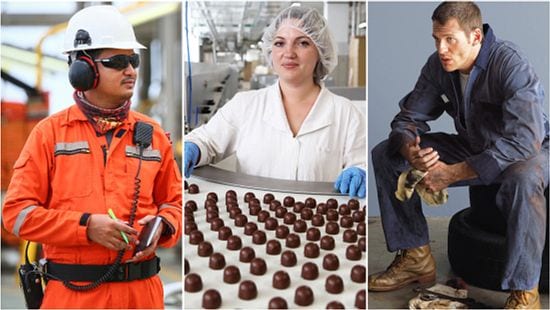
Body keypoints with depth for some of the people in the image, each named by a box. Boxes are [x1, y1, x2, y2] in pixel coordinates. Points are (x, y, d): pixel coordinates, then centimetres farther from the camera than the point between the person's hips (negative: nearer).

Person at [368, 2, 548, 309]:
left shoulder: (511, 64, -28)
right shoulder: (438, 65, -9)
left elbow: (524, 140, -37)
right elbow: (409, 117, -5)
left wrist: (453, 173, -40)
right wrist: (409, 151, -30)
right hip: (473, 146, 6)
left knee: (523, 179, -44)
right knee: (385, 155, -6)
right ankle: (416, 258, 2)